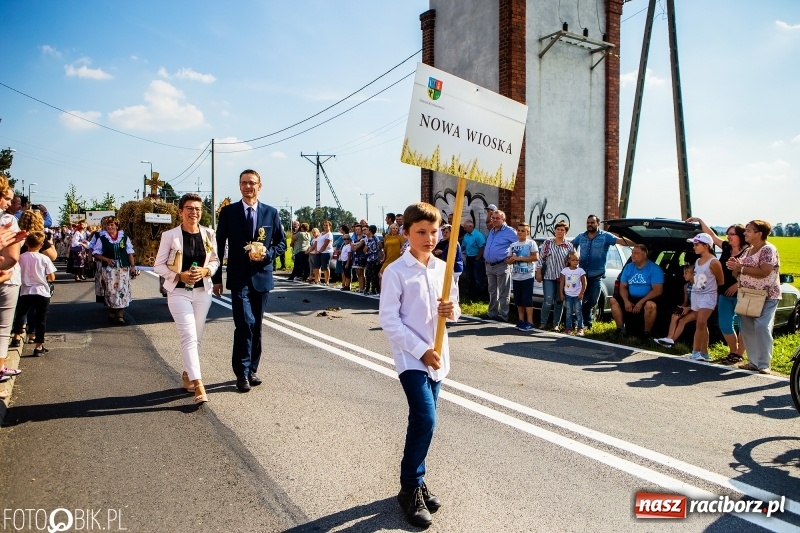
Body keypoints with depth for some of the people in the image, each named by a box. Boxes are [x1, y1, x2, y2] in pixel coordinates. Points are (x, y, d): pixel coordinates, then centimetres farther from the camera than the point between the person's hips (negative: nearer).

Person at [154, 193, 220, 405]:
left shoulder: (209, 234, 1)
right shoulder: (170, 236, -7)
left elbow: (215, 261, 11)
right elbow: (159, 265, -2)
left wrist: (206, 271, -10)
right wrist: (179, 276, -17)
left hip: (203, 292, 4)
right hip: (179, 292, -4)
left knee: (196, 338, 13)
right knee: (189, 337, -13)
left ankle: (187, 374, 34)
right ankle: (198, 385, -15)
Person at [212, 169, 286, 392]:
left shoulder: (271, 212, 5)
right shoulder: (228, 212, 1)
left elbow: (281, 243, 10)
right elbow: (219, 245, 2)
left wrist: (267, 254, -11)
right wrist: (217, 278, -1)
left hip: (261, 277, 3)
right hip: (239, 278, -2)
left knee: (256, 326, 11)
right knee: (245, 324, -12)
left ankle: (251, 369, 24)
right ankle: (242, 373, 1)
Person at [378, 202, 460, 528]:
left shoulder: (442, 269, 6)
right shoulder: (396, 272, -11)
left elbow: (454, 308, 15)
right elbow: (388, 320, -13)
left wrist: (452, 310, -10)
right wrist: (421, 350, -17)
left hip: (437, 357, 6)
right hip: (411, 357, -5)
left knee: (421, 421, 13)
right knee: (425, 420, -12)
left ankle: (415, 481, 30)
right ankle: (410, 489, 8)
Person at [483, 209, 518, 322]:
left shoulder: (509, 232, -9)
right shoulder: (491, 231, 16)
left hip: (502, 266, -8)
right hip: (489, 265, 8)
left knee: (503, 293, -2)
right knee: (492, 292, 16)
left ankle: (503, 315, 2)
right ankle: (492, 313, 24)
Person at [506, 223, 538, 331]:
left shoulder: (531, 243, -2)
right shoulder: (513, 245, 13)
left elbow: (535, 257, -13)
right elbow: (508, 260, 14)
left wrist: (520, 258, -14)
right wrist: (512, 259, -10)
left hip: (527, 276, -5)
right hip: (516, 276, 6)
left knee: (527, 300, -6)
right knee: (518, 300, 10)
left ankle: (529, 322, -3)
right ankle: (521, 320, 19)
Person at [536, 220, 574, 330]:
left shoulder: (569, 246, 4)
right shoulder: (547, 242, 3)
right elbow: (541, 258, 4)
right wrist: (539, 273, 0)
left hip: (562, 277, 1)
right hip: (548, 276, -1)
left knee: (559, 301, 6)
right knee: (548, 300, -9)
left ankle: (556, 324, 16)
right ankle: (543, 323, 5)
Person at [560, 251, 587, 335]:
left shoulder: (581, 271, -3)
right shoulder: (565, 270, 0)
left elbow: (584, 283, -1)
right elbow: (562, 283, 3)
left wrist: (581, 293, -9)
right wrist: (561, 294, -1)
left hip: (577, 295, -1)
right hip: (568, 294, 1)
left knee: (578, 312, -1)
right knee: (569, 312, 6)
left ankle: (580, 328, 2)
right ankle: (569, 328, 11)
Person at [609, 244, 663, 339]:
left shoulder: (654, 269, -8)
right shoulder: (628, 267, 9)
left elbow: (657, 290, -16)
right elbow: (623, 287, 7)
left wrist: (641, 302, -24)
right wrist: (626, 301, -12)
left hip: (646, 299, -6)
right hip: (631, 299, 6)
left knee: (650, 305, -37)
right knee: (614, 300, -13)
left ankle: (647, 333, -18)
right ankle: (621, 329, -7)